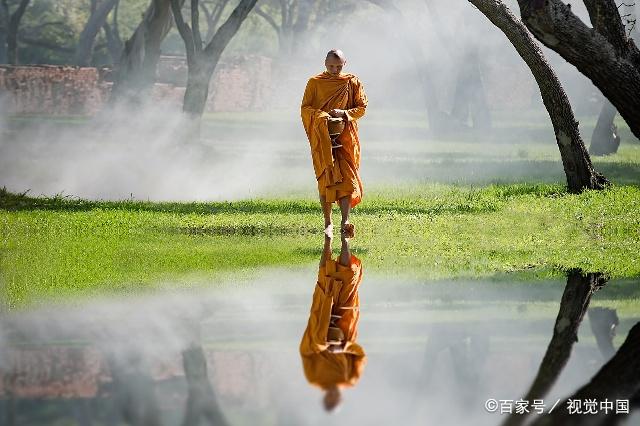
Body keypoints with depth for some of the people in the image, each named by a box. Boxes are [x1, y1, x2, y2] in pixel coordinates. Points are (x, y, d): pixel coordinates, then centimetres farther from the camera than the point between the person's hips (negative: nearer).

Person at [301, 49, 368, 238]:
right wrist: (321, 115, -18)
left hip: (345, 137, 0)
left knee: (347, 177, -11)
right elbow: (305, 108, 1)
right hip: (322, 138, 0)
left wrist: (344, 113, -13)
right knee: (325, 178, -2)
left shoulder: (352, 82, 6)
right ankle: (328, 222, 5)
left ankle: (345, 222, -17)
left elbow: (361, 108, 6)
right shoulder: (314, 83, 4)